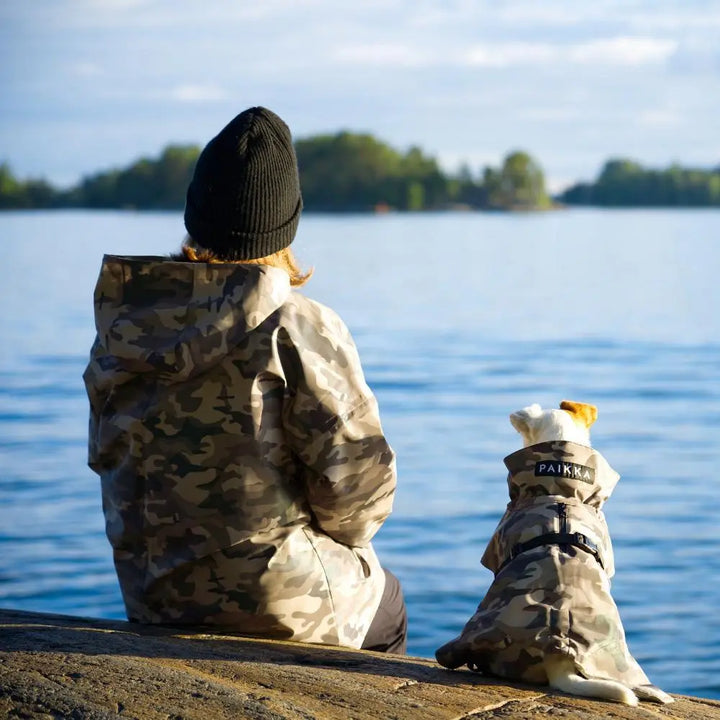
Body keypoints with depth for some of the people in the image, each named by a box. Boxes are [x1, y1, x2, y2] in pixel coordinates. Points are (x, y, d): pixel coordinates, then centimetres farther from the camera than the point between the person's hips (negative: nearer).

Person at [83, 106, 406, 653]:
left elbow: (110, 456, 7)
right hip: (286, 600, -6)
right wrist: (333, 538, 2)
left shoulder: (121, 328, -3)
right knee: (386, 608, 30)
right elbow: (355, 472, -20)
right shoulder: (298, 329, -20)